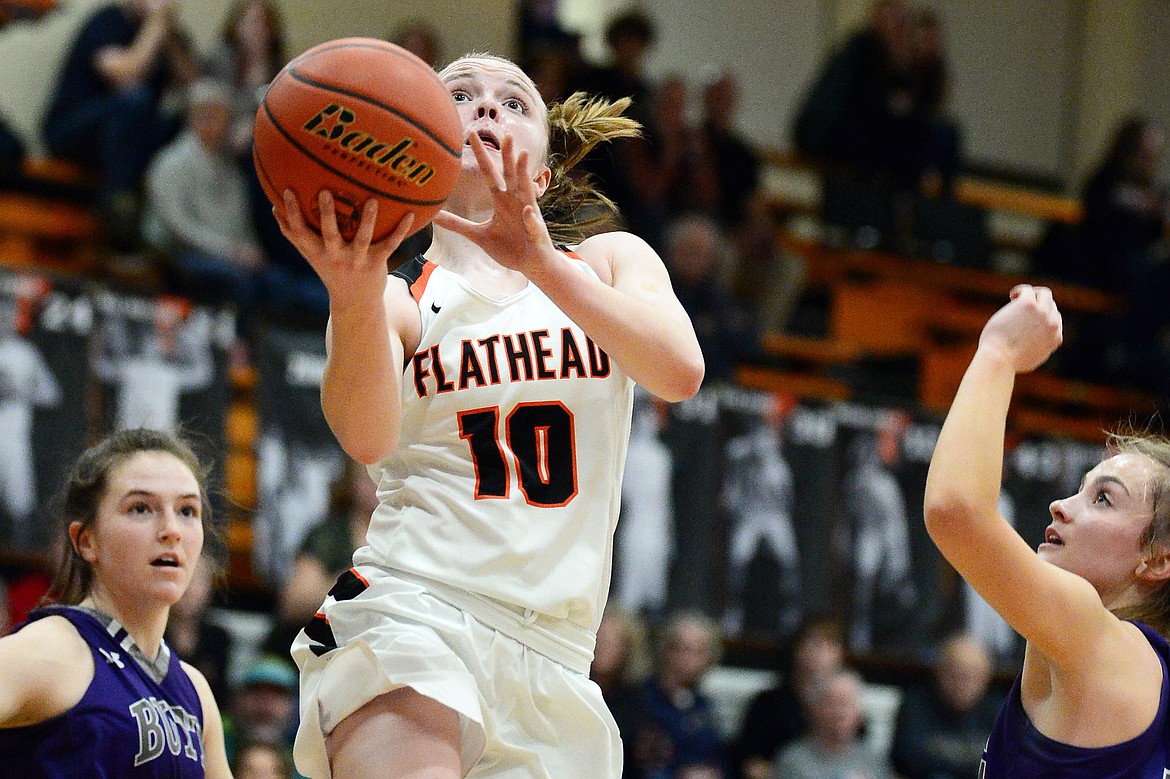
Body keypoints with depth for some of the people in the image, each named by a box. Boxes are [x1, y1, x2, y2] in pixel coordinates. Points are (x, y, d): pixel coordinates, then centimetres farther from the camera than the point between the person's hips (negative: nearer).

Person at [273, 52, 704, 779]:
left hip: (553, 660, 4)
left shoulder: (612, 261, 15)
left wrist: (539, 263, -22)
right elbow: (369, 438, -14)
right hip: (410, 616, -4)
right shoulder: (399, 298, 7)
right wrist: (356, 297, -35)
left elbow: (681, 371, -7)